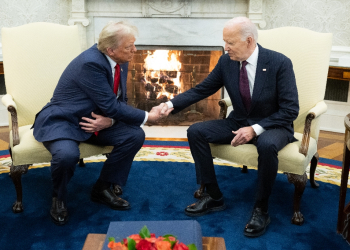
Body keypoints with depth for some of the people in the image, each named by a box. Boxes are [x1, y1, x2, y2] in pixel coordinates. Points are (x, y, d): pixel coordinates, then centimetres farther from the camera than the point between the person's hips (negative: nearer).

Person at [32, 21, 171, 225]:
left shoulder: (120, 62, -2)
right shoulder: (91, 63, -27)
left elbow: (121, 101, 5)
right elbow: (111, 106, -27)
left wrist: (110, 120, -18)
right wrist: (148, 117, -17)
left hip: (98, 120, 8)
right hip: (61, 122, -7)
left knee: (135, 135, -11)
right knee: (67, 154, -36)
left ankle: (103, 189, 6)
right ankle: (59, 198, -1)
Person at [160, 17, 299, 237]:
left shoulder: (280, 63, -18)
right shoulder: (226, 62, -6)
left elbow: (290, 110, -17)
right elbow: (201, 90, 2)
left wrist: (256, 129, -25)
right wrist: (171, 104, -12)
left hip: (273, 126, -5)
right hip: (239, 122, 5)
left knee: (267, 145, -39)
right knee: (195, 131, -12)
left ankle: (261, 209, -15)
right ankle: (214, 196, -1)